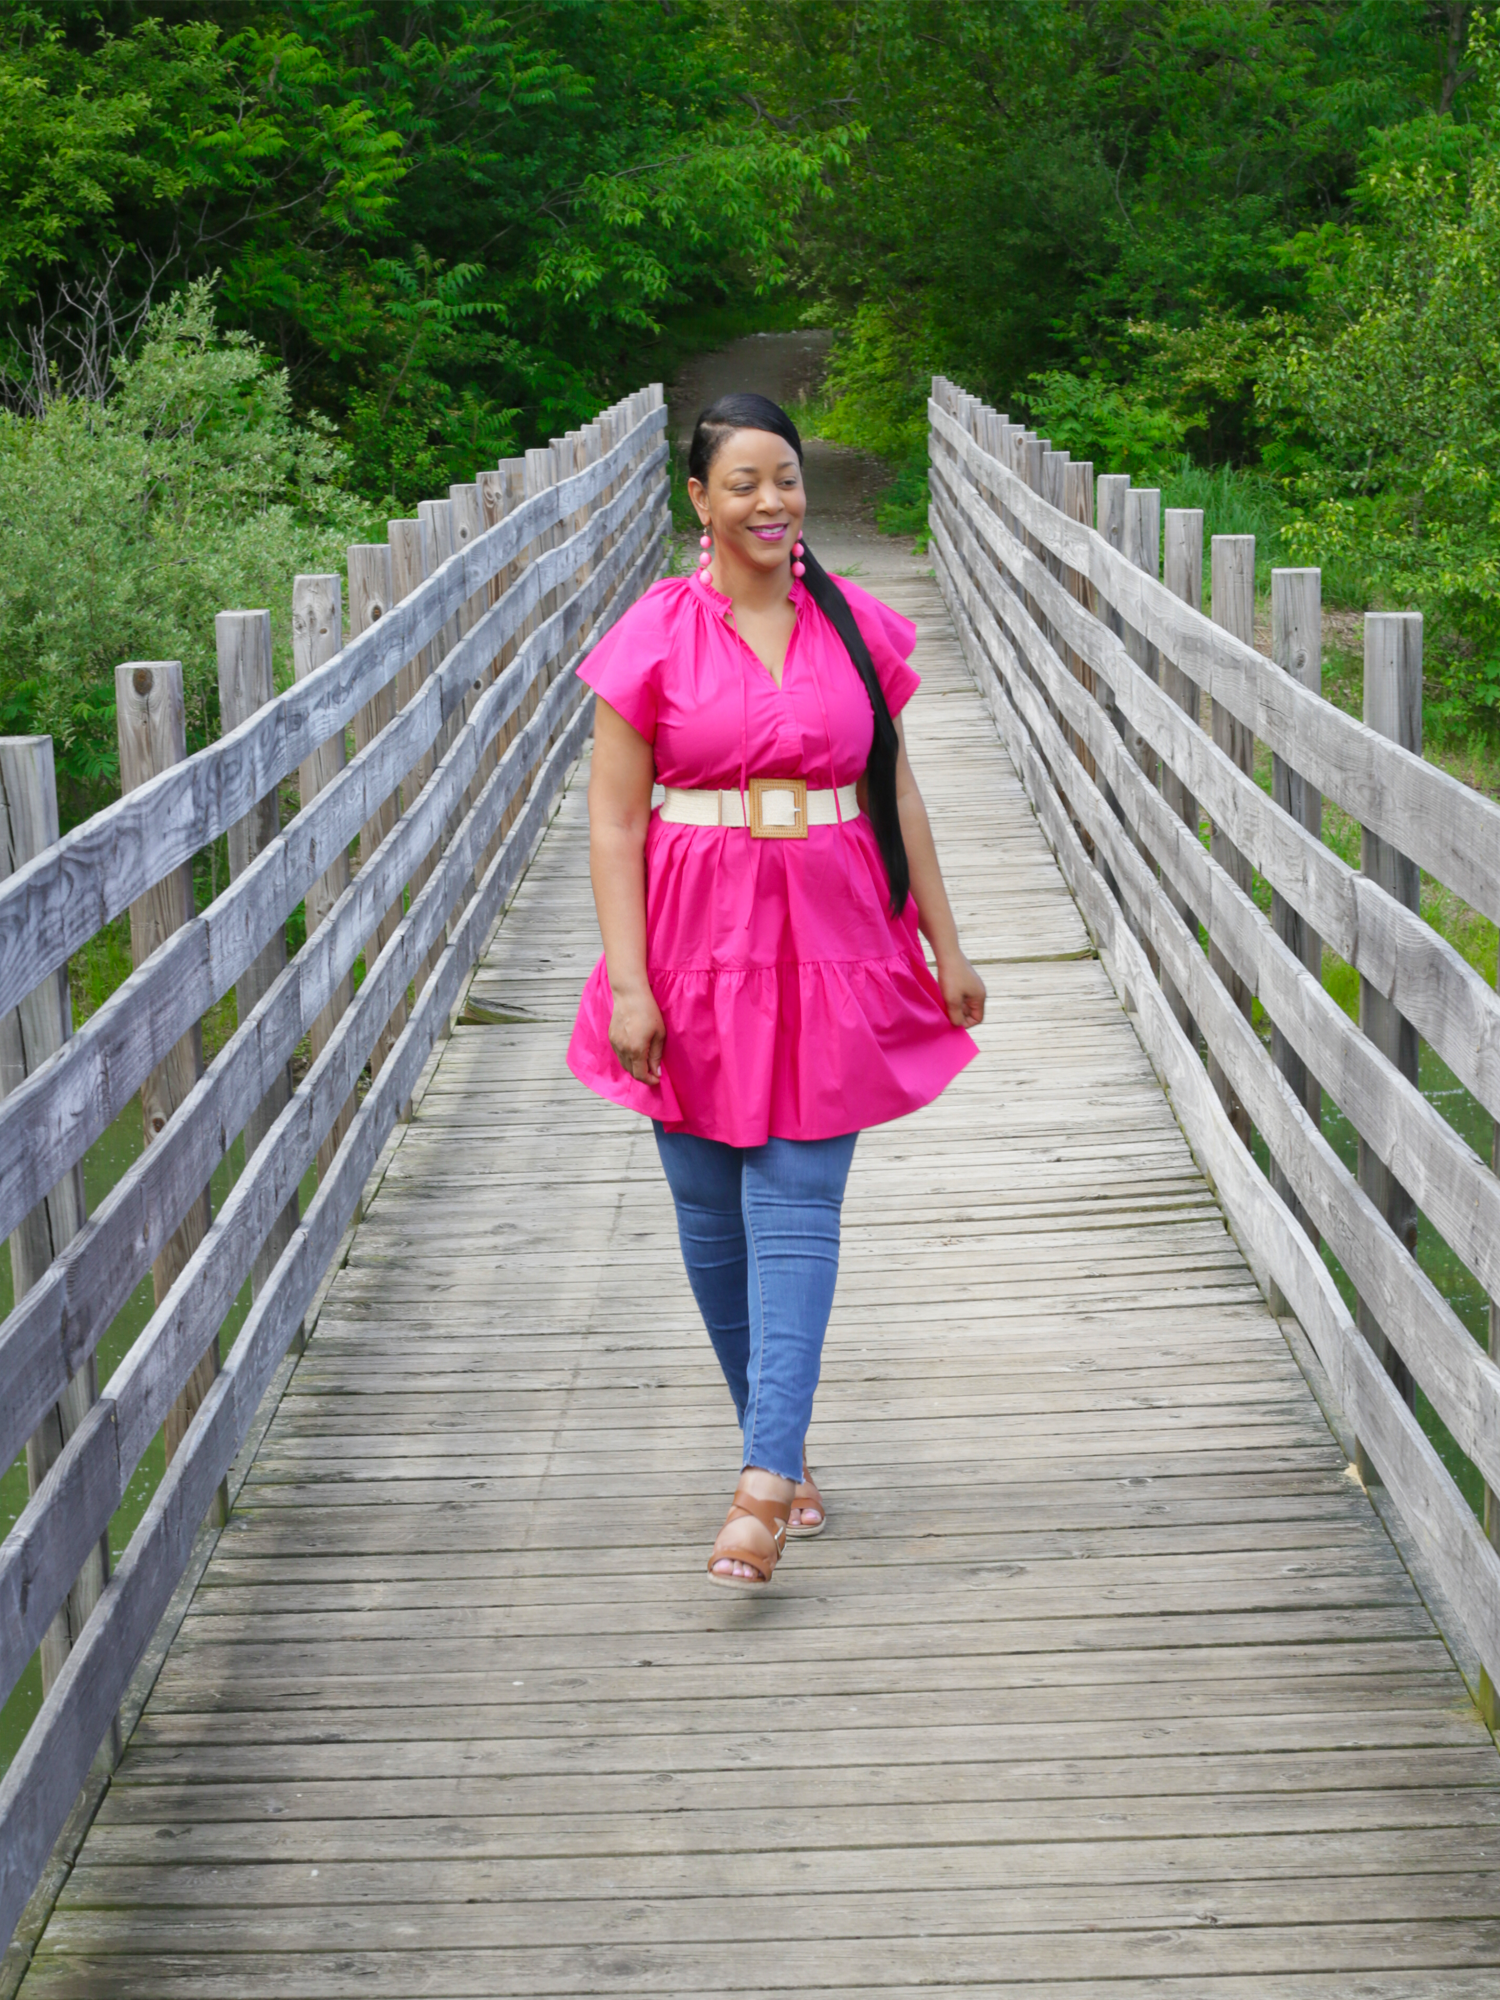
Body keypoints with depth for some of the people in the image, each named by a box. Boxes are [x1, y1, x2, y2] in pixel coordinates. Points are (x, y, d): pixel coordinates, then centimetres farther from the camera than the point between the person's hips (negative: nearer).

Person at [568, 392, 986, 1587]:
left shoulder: (858, 627, 5)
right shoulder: (656, 637, -3)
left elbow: (897, 793, 12)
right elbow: (614, 824, -3)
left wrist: (945, 947, 11)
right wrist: (628, 984, -10)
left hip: (830, 950, 1)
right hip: (700, 950, 0)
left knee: (796, 1208, -7)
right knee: (713, 1214, 7)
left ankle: (766, 1485, -10)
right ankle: (779, 1440, 24)